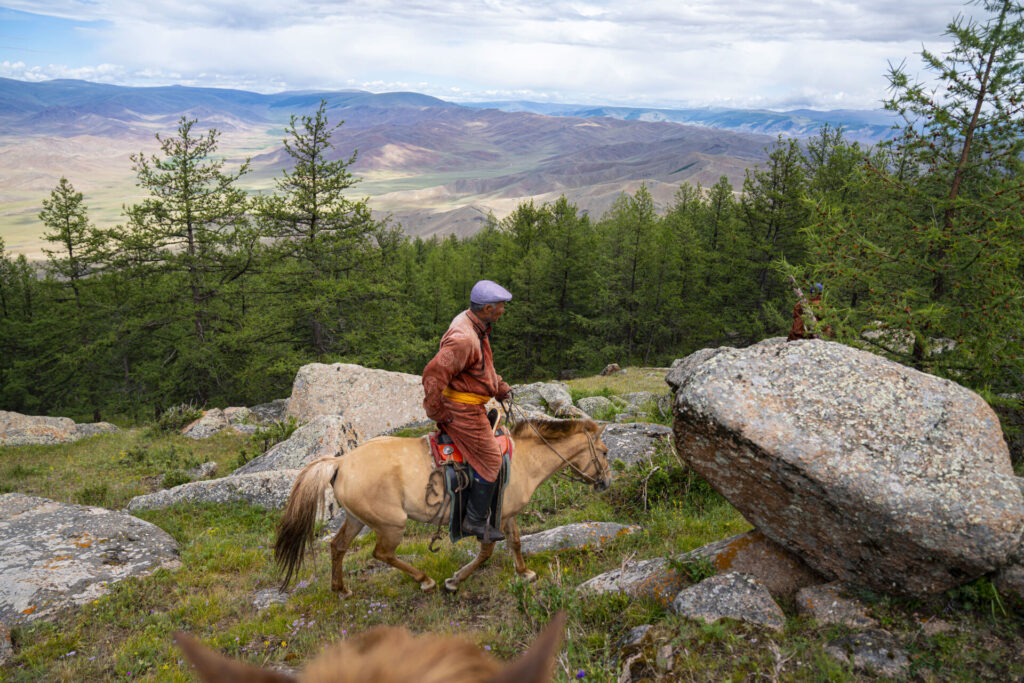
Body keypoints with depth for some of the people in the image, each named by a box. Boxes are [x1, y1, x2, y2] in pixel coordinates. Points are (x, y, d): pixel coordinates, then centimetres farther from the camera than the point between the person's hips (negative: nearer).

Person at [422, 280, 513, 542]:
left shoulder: (477, 326, 5)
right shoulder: (463, 338, -28)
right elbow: (433, 375, -29)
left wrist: (500, 388, 17)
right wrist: (436, 413, -19)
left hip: (470, 405, 11)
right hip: (463, 410, -11)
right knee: (490, 459, -3)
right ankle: (476, 521, 8)